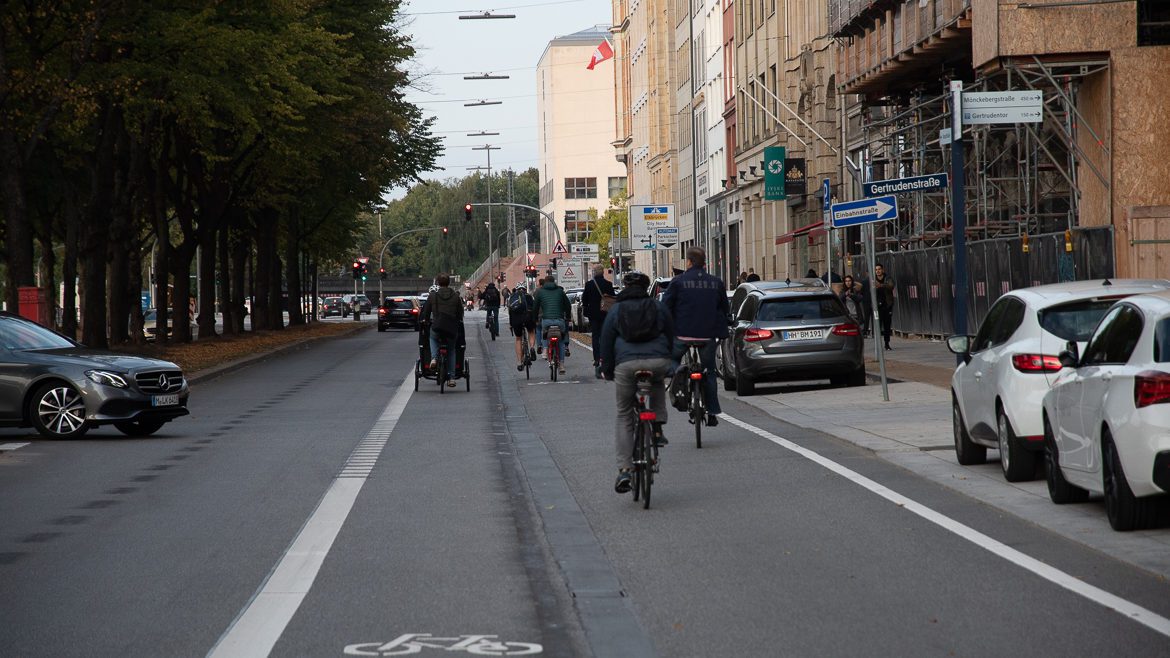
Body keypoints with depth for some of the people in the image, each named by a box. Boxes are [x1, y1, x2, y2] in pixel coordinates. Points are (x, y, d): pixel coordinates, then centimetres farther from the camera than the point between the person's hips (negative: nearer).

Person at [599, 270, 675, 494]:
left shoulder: (616, 310, 14)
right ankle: (657, 429, 20)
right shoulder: (659, 307, 16)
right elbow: (671, 337, 19)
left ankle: (624, 469, -2)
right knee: (658, 386, 38)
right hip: (658, 362, 1)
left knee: (623, 416, 10)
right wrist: (669, 364, 29)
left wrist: (607, 371, 23)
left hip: (626, 364, -1)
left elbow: (606, 343, 14)